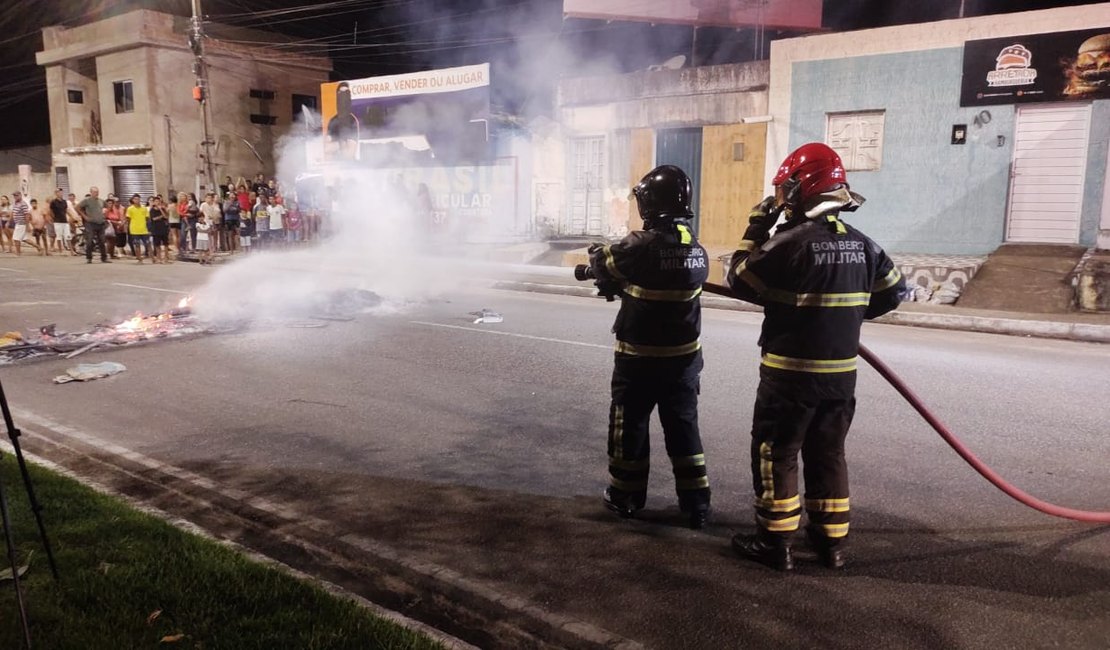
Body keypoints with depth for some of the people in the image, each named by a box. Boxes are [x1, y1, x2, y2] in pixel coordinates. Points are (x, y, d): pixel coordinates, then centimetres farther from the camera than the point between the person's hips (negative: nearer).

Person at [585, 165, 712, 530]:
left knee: (630, 425, 12)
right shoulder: (697, 249, 1)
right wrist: (624, 284, 18)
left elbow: (603, 266, -5)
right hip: (684, 356, 5)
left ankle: (625, 496, 24)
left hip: (640, 358, -5)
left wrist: (596, 252, 17)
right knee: (683, 427, 13)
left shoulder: (643, 245, -20)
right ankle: (696, 503, 17)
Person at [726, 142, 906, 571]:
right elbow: (892, 291, 15)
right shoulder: (861, 244, 5)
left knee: (775, 454, 6)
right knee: (827, 454, 17)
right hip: (841, 371, 7)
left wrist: (756, 231, 0)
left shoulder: (791, 241, -16)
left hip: (791, 371, -6)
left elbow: (740, 281, -8)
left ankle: (775, 543, 12)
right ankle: (831, 542, 25)